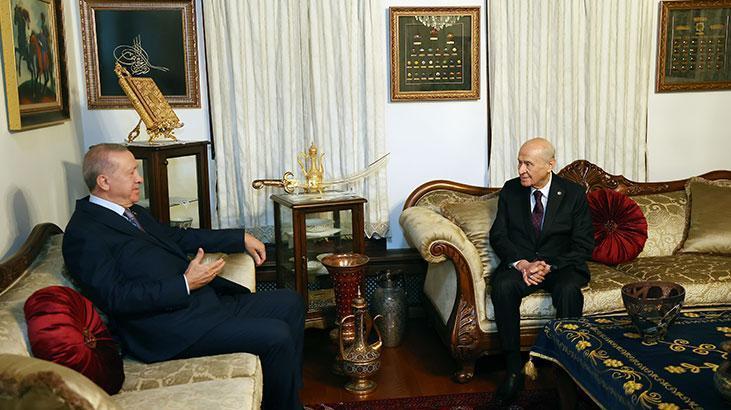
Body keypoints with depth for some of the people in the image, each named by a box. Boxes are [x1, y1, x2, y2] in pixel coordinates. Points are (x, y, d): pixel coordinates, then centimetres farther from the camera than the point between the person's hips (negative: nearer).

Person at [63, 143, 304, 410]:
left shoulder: (132, 213, 17)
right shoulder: (83, 235, -11)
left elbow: (178, 237, 28)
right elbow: (117, 298, -20)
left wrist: (242, 238, 23)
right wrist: (186, 284, -22)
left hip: (204, 302, 10)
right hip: (169, 329, -10)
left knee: (290, 303, 9)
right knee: (276, 336, -20)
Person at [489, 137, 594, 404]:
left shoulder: (574, 194, 0)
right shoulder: (510, 190, 6)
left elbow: (583, 245, -3)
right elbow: (498, 235, 3)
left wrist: (548, 265, -18)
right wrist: (521, 263, -16)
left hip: (561, 264, -1)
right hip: (519, 262, 2)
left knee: (569, 291, -36)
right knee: (502, 286, -32)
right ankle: (513, 369, -24)